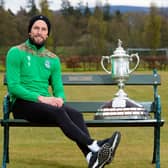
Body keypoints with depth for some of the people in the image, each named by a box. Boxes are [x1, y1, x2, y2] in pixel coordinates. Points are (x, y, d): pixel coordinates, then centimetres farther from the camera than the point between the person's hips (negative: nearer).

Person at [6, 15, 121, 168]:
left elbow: (58, 88, 14)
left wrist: (59, 98, -12)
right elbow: (13, 86, -9)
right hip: (22, 103, -5)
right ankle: (94, 145, -47)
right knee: (58, 112, -35)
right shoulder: (16, 53, 1)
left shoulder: (53, 59, 18)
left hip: (46, 102, 5)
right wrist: (40, 98, -20)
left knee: (75, 114, -27)